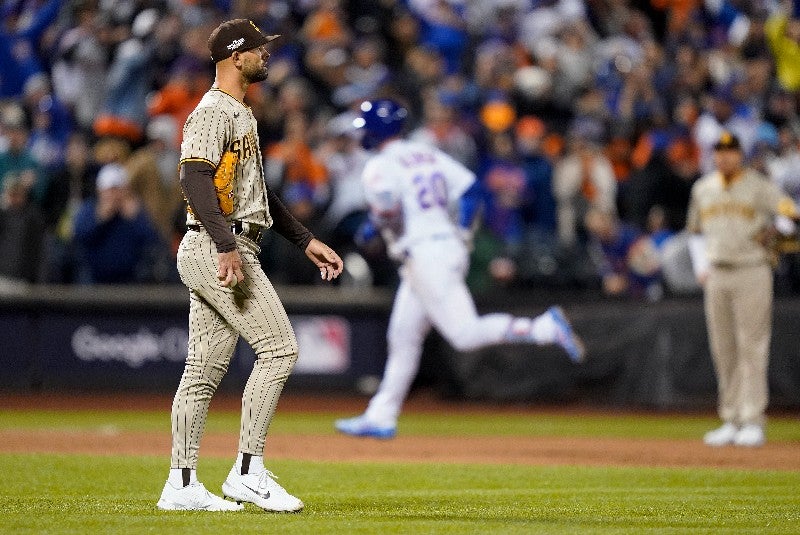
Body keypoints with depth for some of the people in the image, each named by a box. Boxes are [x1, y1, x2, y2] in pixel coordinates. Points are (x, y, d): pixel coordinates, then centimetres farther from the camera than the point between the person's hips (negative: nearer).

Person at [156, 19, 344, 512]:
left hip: (227, 251, 10)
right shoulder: (212, 112, -10)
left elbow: (255, 190, 28)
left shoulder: (241, 114, 22)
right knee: (279, 348, -11)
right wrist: (225, 245, -32)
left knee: (206, 369, 8)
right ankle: (248, 472, -10)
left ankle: (181, 486, 9)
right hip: (216, 248, -10)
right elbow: (195, 180, -23)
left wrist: (305, 241, 24)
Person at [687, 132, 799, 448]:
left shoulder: (758, 186, -3)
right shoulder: (703, 189, 12)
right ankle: (731, 421, 14)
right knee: (723, 350, 7)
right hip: (716, 276, 5)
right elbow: (696, 231, 24)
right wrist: (701, 268, 11)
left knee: (752, 348, -8)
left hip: (751, 272, -5)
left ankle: (753, 422, -7)